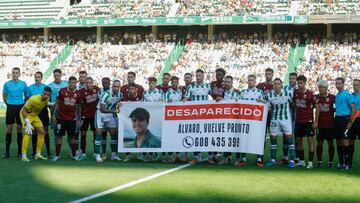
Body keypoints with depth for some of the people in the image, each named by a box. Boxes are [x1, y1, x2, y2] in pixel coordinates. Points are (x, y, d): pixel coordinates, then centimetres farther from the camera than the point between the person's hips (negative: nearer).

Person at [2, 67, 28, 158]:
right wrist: (9, 104, 6)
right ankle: (7, 152, 3)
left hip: (20, 107, 0)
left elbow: (26, 95, 12)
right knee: (9, 129, -1)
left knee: (19, 128, 4)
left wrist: (24, 105, 7)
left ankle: (19, 151, 11)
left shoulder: (23, 84, 3)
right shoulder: (7, 84, 2)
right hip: (10, 107, 0)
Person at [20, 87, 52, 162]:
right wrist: (28, 123, -36)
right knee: (28, 132, -23)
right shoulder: (34, 99, -33)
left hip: (35, 115, 8)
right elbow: (24, 111, -28)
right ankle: (23, 156, -21)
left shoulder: (47, 99, -10)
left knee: (42, 132, 2)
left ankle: (38, 154, 11)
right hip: (26, 114, -8)